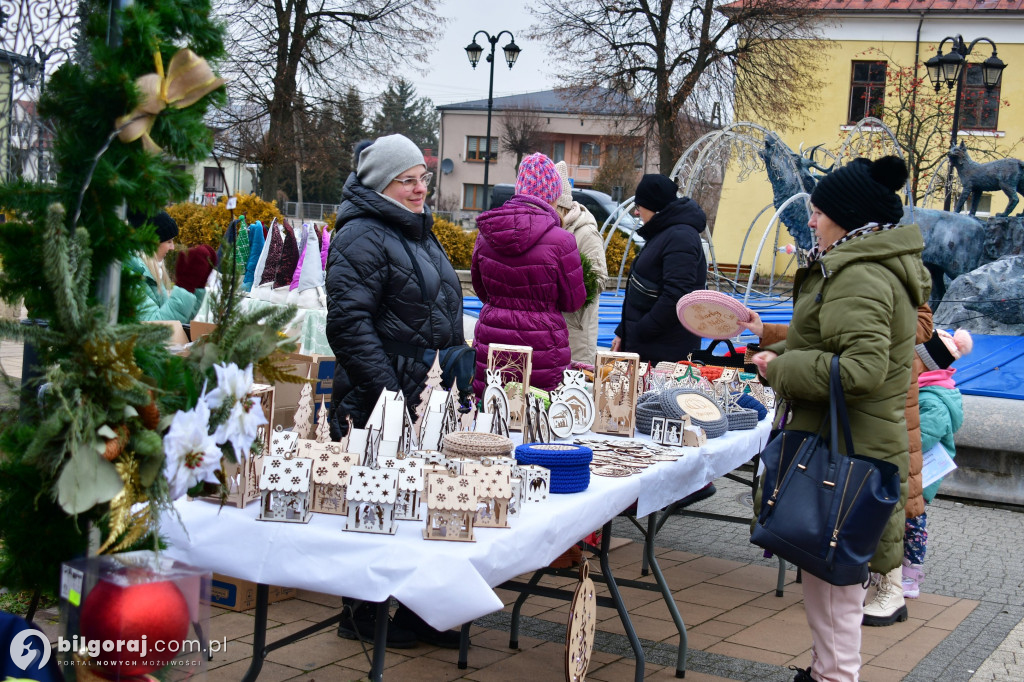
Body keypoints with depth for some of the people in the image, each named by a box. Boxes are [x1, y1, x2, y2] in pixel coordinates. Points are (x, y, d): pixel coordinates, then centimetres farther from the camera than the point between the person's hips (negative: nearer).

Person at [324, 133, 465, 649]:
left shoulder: (419, 234, 19)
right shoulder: (363, 236, -11)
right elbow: (349, 323, -19)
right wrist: (388, 393, -23)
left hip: (430, 398, 9)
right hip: (383, 403, -9)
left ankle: (416, 610, 23)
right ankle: (364, 617, 12)